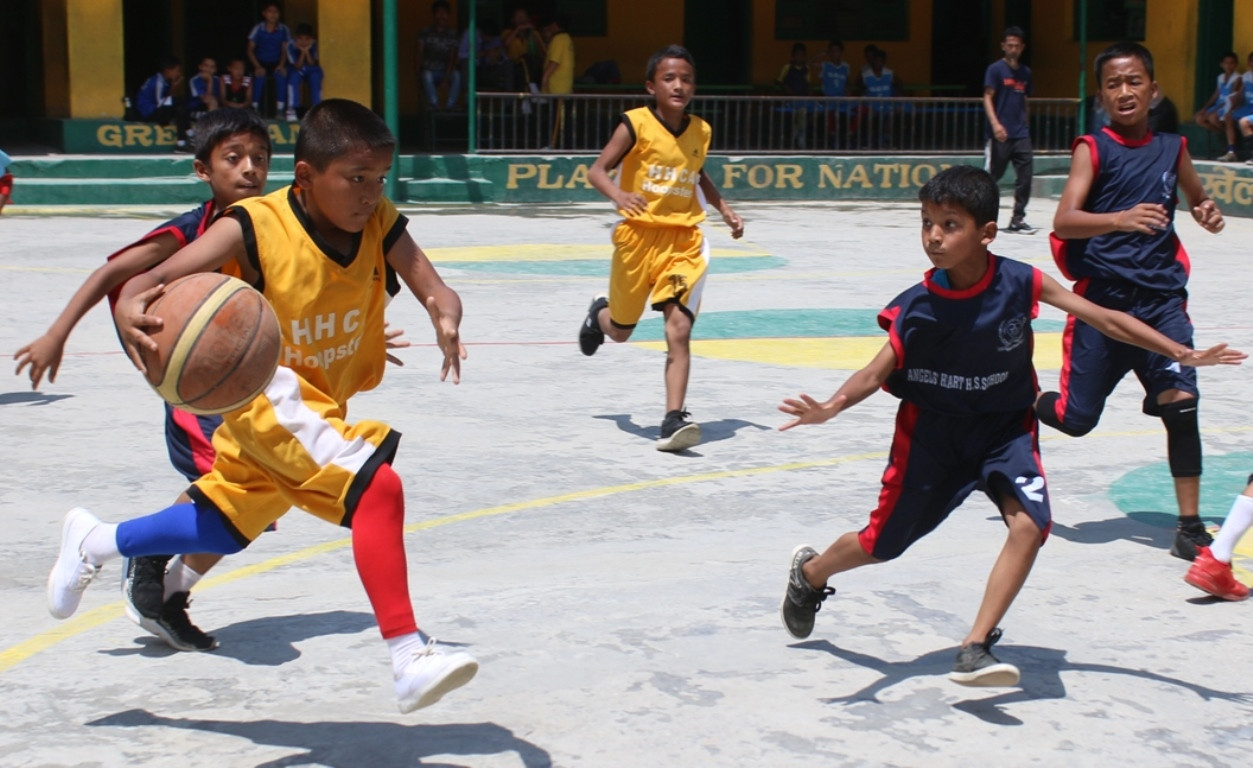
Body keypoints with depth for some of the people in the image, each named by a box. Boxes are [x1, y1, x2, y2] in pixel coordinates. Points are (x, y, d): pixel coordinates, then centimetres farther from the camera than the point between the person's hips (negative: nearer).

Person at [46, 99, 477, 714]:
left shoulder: (381, 226, -13)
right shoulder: (255, 228, -25)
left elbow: (435, 289, -25)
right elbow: (150, 280, -30)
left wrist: (447, 321, -48)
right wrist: (131, 309, -53)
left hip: (324, 401, 7)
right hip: (267, 392, -7)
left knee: (223, 530, 24)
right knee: (378, 487, -27)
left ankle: (94, 541, 47)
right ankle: (408, 656, -23)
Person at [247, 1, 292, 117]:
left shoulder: (284, 29, 0)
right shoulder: (258, 29, -4)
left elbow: (284, 51, 5)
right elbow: (250, 50, -1)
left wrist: (281, 65, -13)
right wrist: (257, 66, -14)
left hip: (276, 63, 1)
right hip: (261, 63, -1)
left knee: (281, 76, -33)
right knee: (259, 77, -34)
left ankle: (280, 110, -28)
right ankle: (255, 109, -25)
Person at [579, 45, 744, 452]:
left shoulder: (700, 132, 6)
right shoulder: (636, 124, -7)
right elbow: (597, 170, -9)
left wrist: (725, 209, 14)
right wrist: (618, 194, -29)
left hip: (684, 240, 2)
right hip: (638, 235, -2)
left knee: (679, 330, -16)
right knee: (620, 330, 16)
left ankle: (674, 419, -19)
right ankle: (600, 312, 54)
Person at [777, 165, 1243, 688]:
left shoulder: (1019, 283, -18)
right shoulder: (916, 309, -20)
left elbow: (1105, 320, -13)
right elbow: (876, 374, -24)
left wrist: (1182, 354, -16)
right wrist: (830, 408, -45)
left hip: (1005, 426, 1)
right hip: (932, 427, -1)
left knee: (1029, 523, -23)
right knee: (881, 543, 8)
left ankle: (975, 649, -12)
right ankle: (810, 573, 42)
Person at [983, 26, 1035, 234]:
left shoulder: (1025, 72, 13)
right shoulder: (996, 69, -4)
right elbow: (987, 98, -10)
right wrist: (995, 124, -23)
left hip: (1021, 135, 5)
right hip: (1000, 135, -5)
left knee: (1025, 177, 0)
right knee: (990, 176, 0)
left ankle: (1017, 220, 6)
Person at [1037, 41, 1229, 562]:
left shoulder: (1171, 148, 10)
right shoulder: (1093, 149, -3)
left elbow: (1197, 197, 29)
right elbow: (1064, 222, -15)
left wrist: (1208, 212, 5)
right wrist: (1121, 218, -33)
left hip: (1161, 296, 3)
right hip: (1104, 298, -3)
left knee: (1180, 402, -13)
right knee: (1075, 417, 1)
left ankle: (1190, 527, -4)